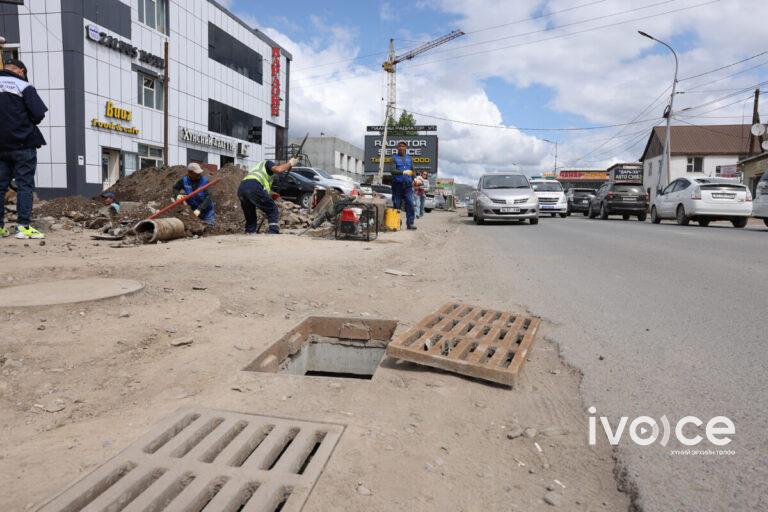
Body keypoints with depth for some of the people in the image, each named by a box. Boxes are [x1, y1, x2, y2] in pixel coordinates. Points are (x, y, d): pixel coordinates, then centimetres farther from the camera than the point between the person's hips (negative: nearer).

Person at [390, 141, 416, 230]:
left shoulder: (409, 158, 18)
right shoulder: (394, 158, 6)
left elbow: (412, 171, 21)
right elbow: (392, 170, -8)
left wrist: (413, 180, 3)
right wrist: (403, 172, -21)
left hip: (408, 184, 2)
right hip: (397, 184, -2)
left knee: (410, 203, -9)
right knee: (397, 205, -1)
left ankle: (410, 223, -9)